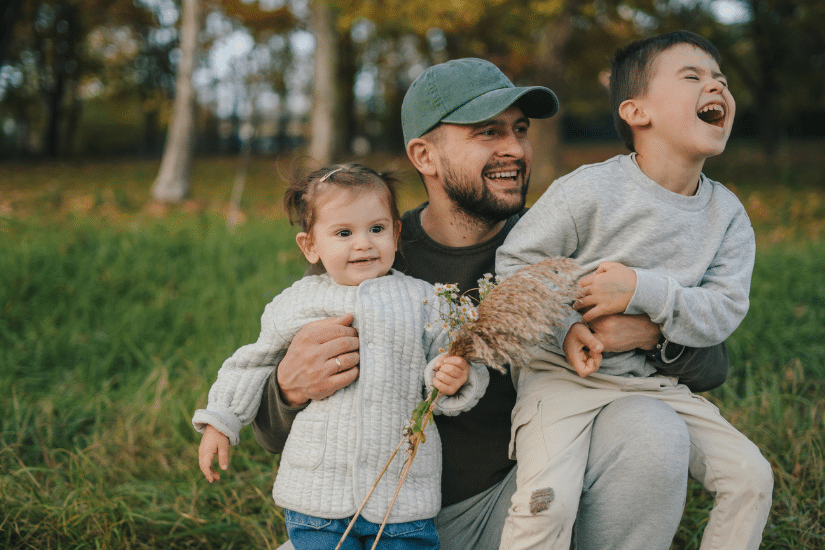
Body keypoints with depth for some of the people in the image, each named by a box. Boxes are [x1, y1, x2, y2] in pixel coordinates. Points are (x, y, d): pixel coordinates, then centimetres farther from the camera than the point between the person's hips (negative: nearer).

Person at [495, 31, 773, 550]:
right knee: (549, 498, -26)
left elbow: (724, 312, -7)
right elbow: (512, 265, -9)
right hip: (565, 371, -5)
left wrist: (643, 290, -23)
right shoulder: (589, 191, -14)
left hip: (655, 379, 5)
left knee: (752, 476, -1)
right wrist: (562, 329, -23)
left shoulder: (728, 213, 1)